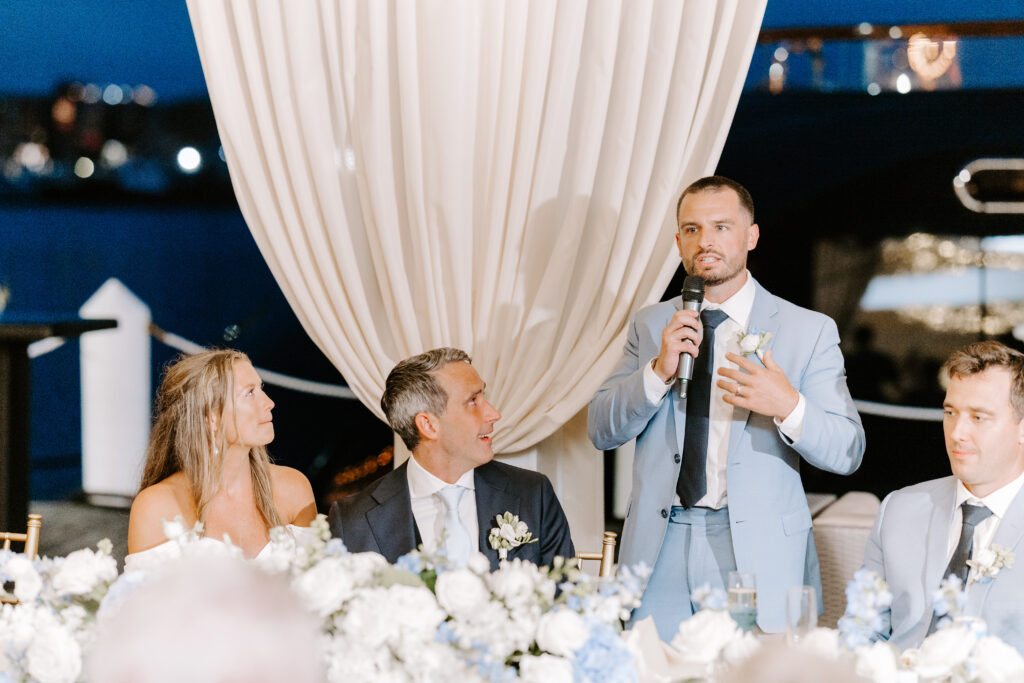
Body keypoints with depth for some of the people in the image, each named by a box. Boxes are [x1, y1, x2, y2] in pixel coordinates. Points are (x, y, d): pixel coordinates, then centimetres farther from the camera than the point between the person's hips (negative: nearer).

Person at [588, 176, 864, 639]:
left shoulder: (809, 330, 3)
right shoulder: (649, 326, 13)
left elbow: (847, 452, -1)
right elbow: (601, 430, 6)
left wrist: (788, 406, -21)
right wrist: (659, 371, -10)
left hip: (758, 554, -2)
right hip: (661, 549, 2)